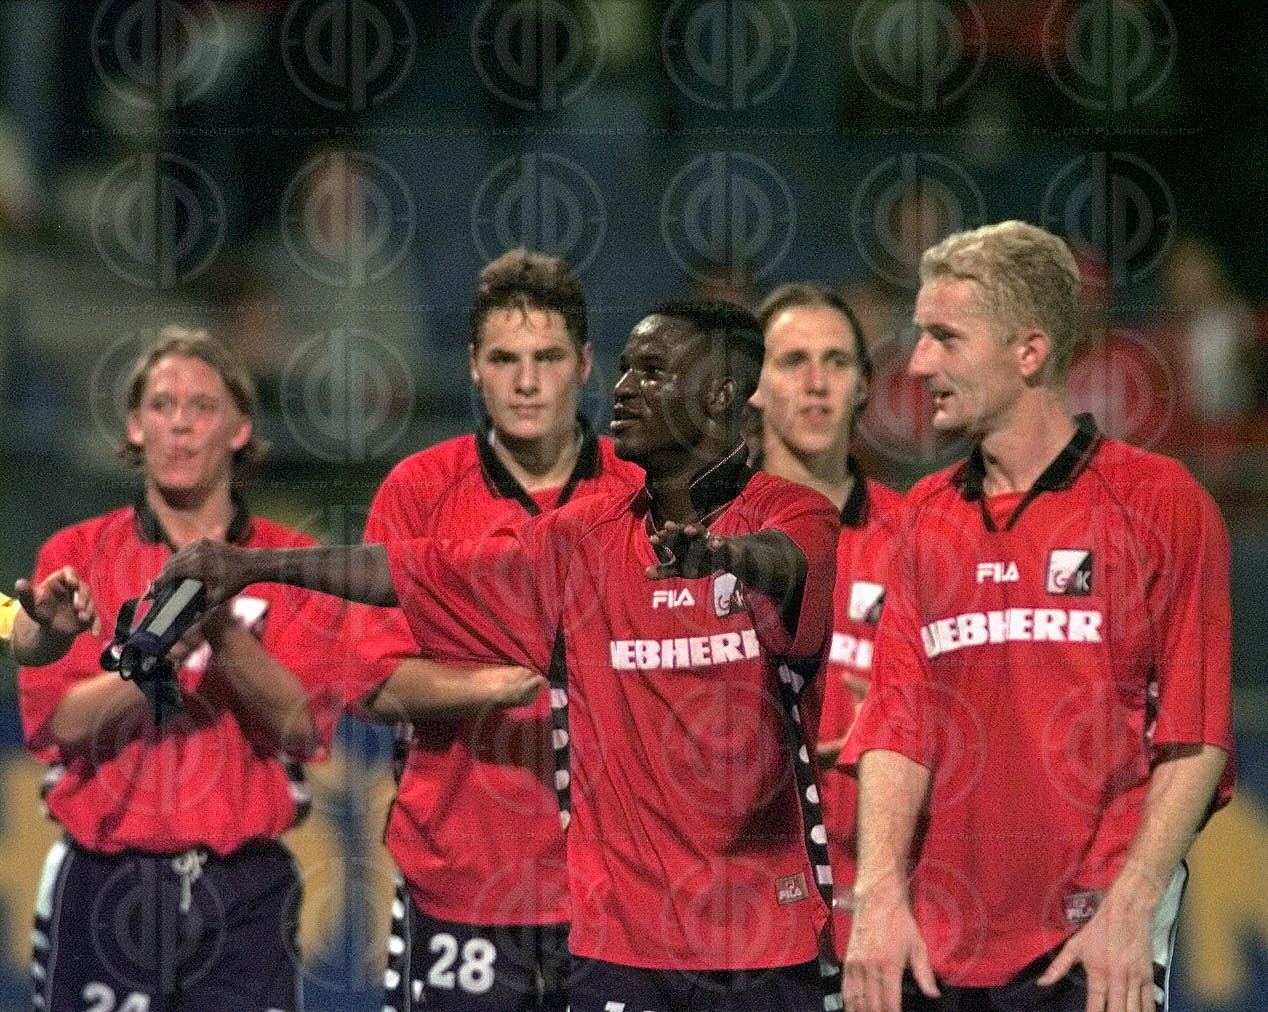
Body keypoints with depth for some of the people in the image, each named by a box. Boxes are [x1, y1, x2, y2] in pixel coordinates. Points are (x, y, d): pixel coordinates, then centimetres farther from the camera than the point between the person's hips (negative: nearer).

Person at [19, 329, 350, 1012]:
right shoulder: (76, 556, 7)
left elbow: (301, 726, -5)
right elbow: (55, 724, -5)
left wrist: (226, 634, -20)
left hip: (246, 896, 0)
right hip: (105, 892, 0)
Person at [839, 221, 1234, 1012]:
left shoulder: (1161, 502, -1)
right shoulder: (926, 518, 13)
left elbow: (1194, 737, -5)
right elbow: (898, 721, 6)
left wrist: (1129, 912, -14)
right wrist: (880, 895, -7)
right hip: (935, 948, 4)